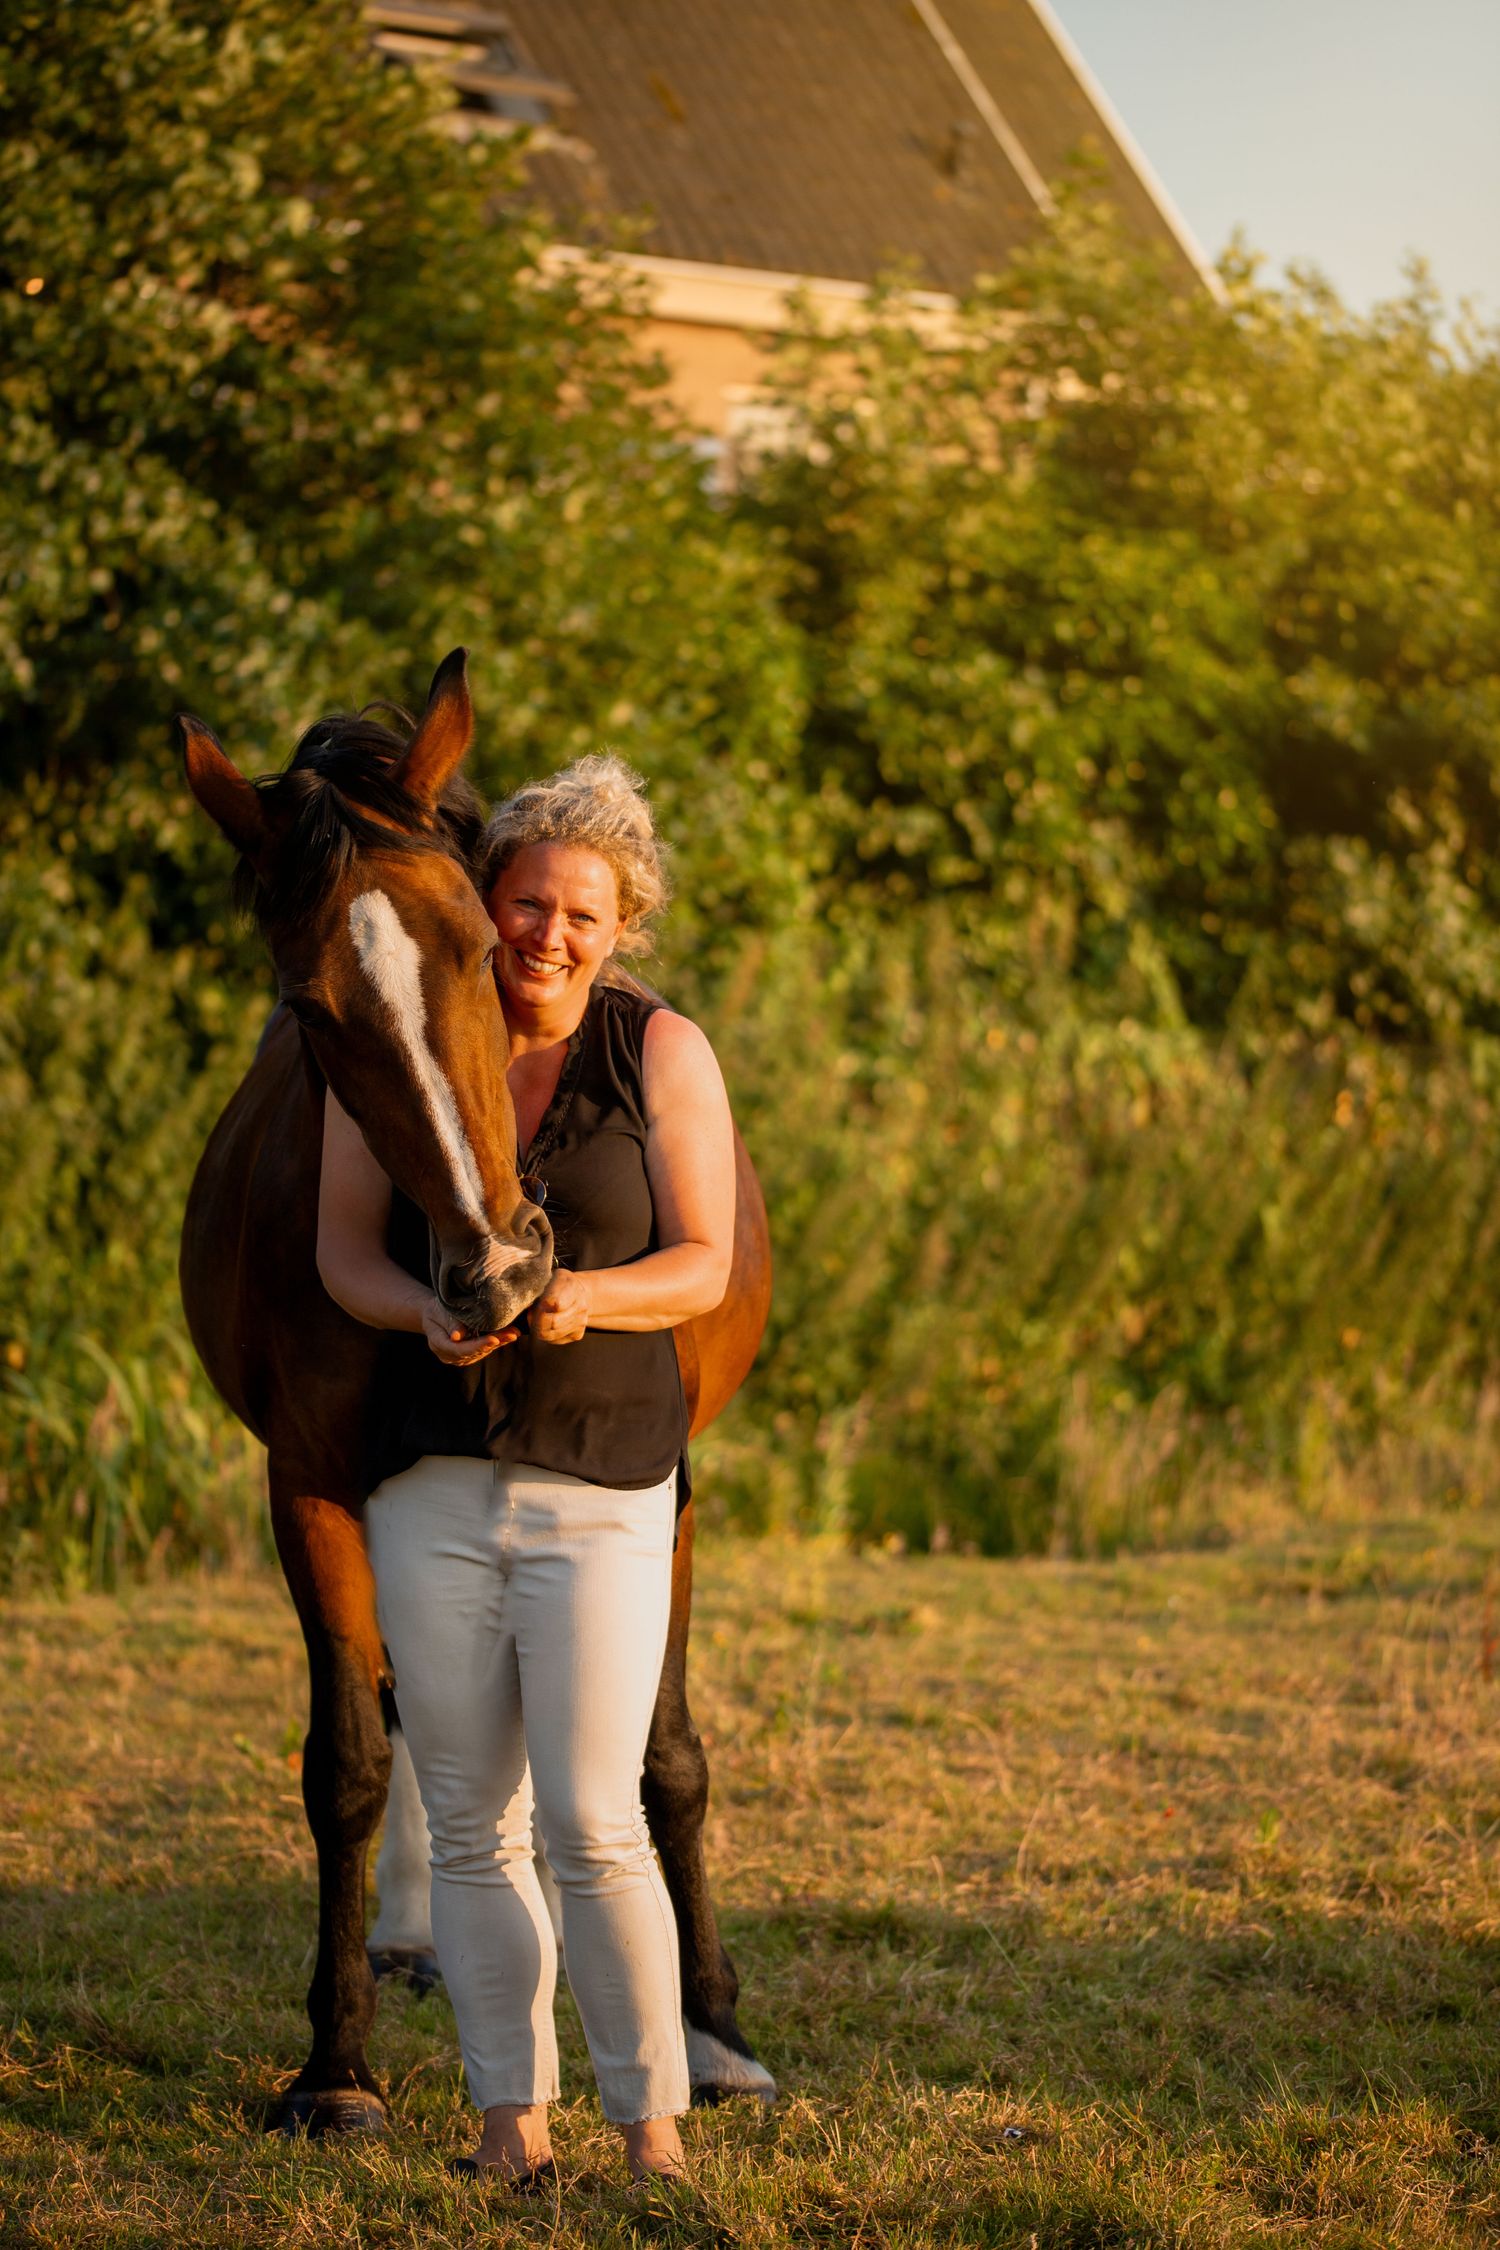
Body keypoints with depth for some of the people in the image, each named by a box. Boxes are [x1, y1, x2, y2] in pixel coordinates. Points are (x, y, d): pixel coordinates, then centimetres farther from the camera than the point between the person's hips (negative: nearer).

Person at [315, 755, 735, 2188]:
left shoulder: (662, 1054, -1)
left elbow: (704, 1265, -3)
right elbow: (342, 1248, 2)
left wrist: (586, 1295, -23)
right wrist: (429, 1311, -19)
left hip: (602, 1487, -2)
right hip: (430, 1483, 2)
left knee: (593, 1825, -9)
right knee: (470, 1827, 6)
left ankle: (653, 2125, 1)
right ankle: (511, 2119, 16)